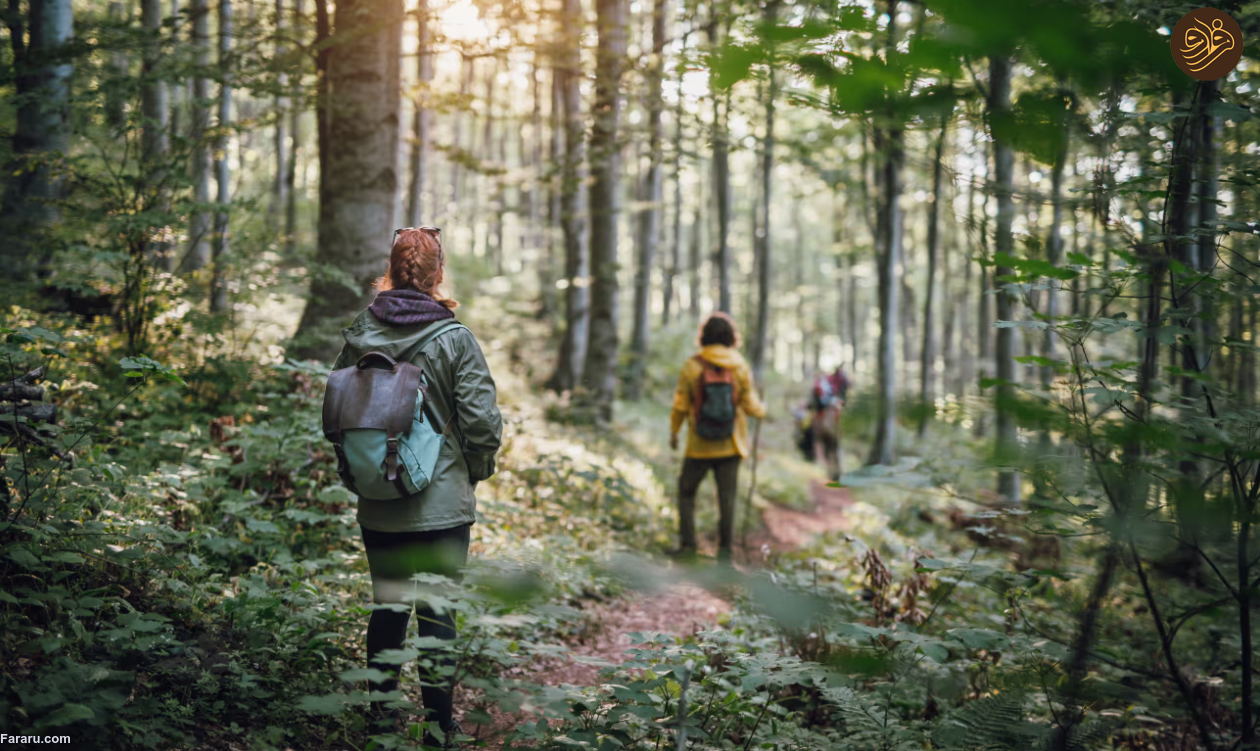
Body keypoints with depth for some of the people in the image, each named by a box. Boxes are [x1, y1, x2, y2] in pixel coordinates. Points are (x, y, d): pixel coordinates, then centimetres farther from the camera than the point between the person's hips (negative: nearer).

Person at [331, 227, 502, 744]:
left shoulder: (359, 334, -1)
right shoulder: (454, 339, -13)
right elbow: (482, 421, -13)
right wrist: (474, 471, 5)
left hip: (377, 505, 4)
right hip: (442, 503, -3)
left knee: (387, 604, 16)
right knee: (437, 610, 5)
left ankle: (381, 712, 25)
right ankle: (439, 724, 11)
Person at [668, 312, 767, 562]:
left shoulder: (692, 366, -9)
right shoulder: (740, 368, -5)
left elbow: (680, 405, -6)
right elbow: (751, 406, -2)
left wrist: (673, 432, 10)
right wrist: (762, 411, 21)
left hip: (698, 446, -1)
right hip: (730, 446, 1)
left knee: (686, 491, 14)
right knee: (727, 496, 7)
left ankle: (687, 543, 9)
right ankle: (724, 548, 8)